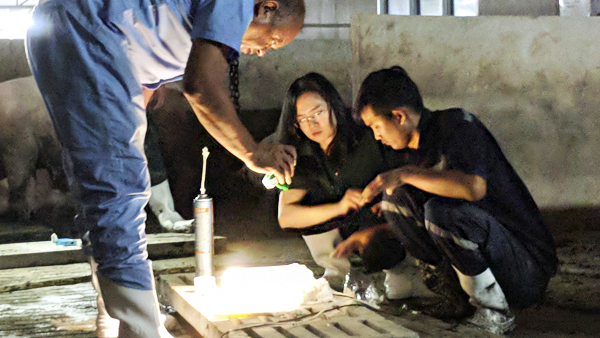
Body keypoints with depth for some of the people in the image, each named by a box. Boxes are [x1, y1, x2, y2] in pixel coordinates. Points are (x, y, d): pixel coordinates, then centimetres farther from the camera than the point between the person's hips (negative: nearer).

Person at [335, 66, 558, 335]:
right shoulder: (424, 151, 11)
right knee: (397, 196, 0)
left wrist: (405, 174, -26)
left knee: (440, 210, -32)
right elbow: (408, 222, 25)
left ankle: (494, 315, -12)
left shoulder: (457, 124, -14)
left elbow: (474, 187, -35)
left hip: (527, 270, -8)